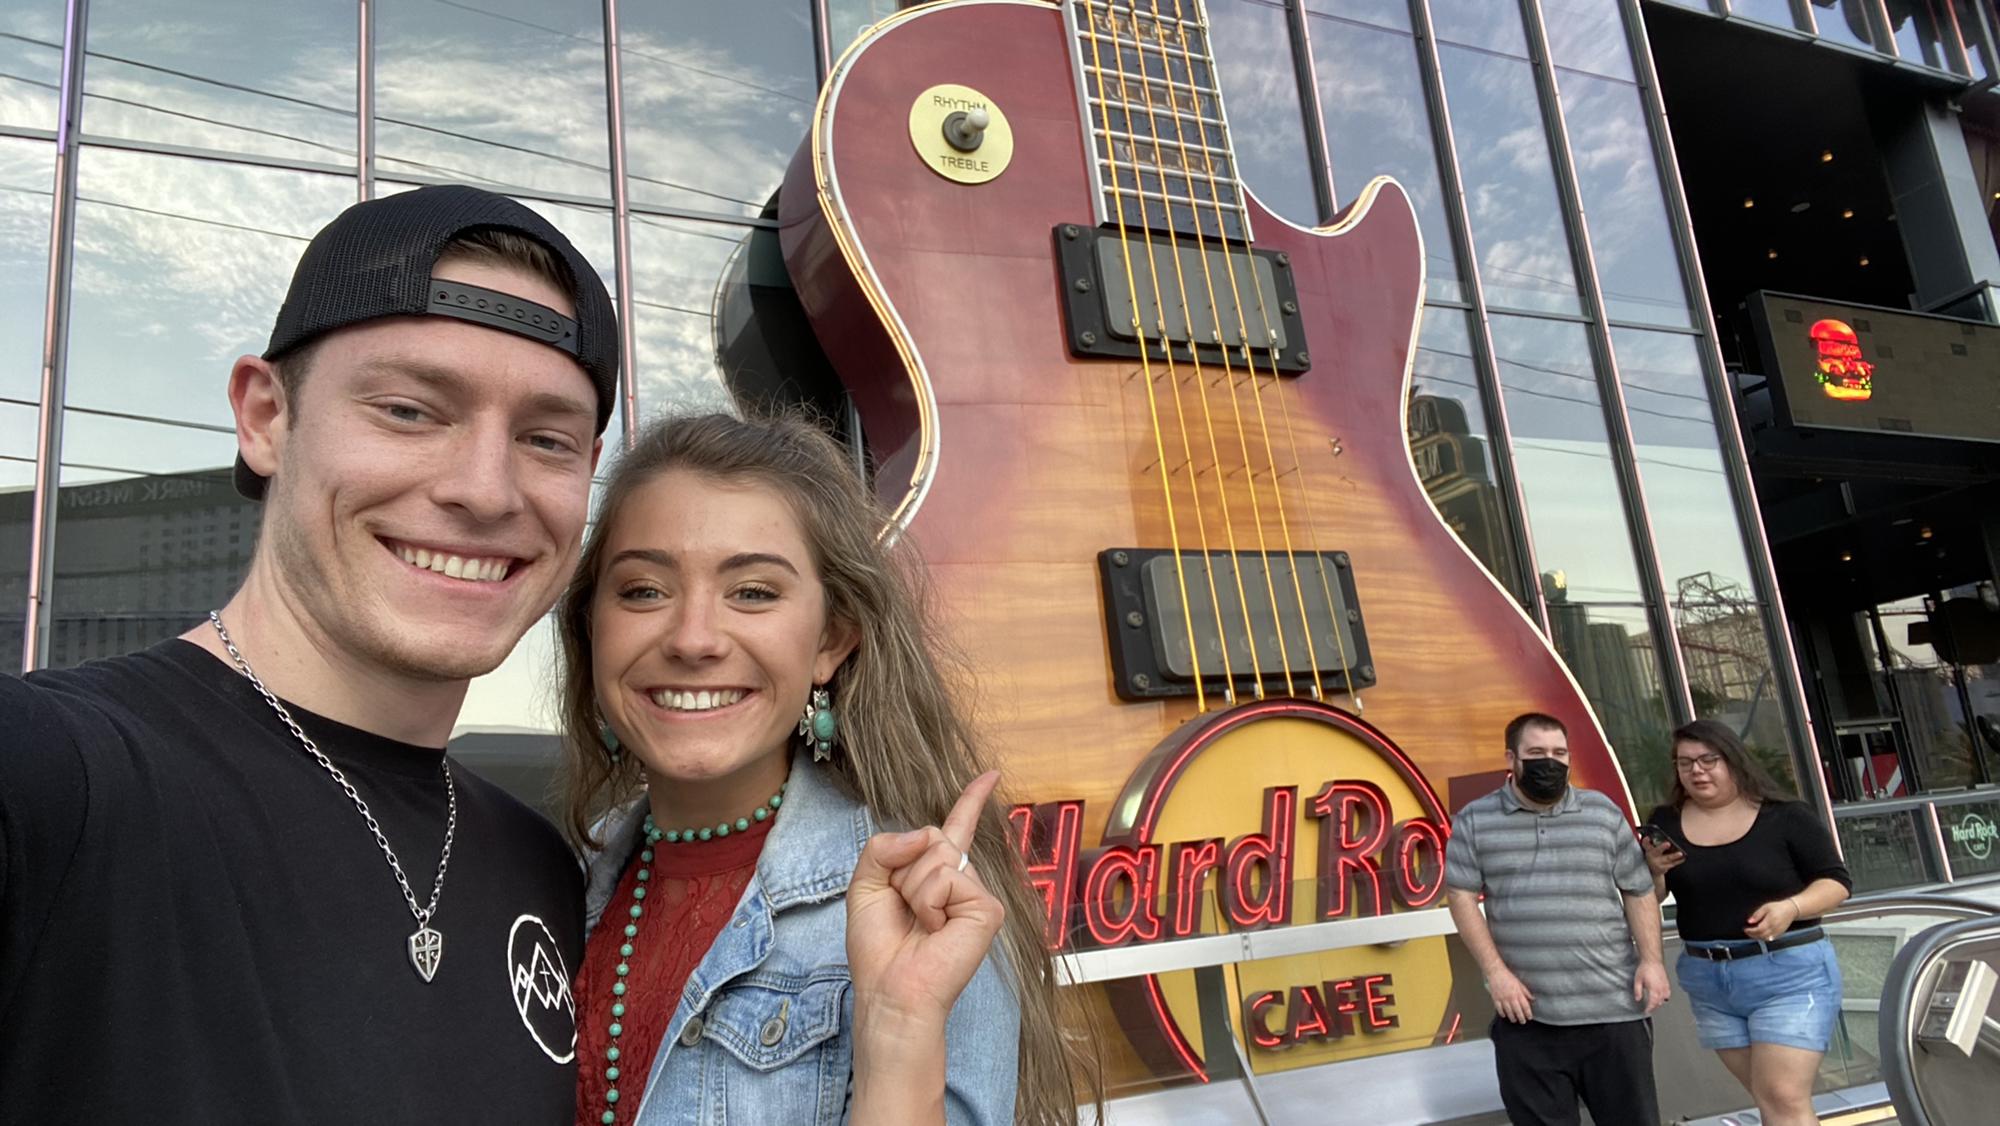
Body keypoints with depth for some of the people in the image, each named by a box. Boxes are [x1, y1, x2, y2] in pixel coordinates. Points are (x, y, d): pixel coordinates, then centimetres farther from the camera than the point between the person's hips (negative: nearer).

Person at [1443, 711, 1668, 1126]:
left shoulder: (1604, 813, 7)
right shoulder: (1475, 821, 2)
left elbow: (1639, 892, 9)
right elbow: (1461, 897, -2)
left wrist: (1651, 959, -4)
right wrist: (1495, 972, -9)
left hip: (1613, 1008, 1)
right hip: (1526, 1014, -1)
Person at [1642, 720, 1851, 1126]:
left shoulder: (1786, 817, -8)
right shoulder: (1665, 822, 1)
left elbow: (1836, 881, -4)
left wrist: (1791, 907, -23)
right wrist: (1654, 871, -18)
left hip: (1789, 974, -4)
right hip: (1707, 980, 4)